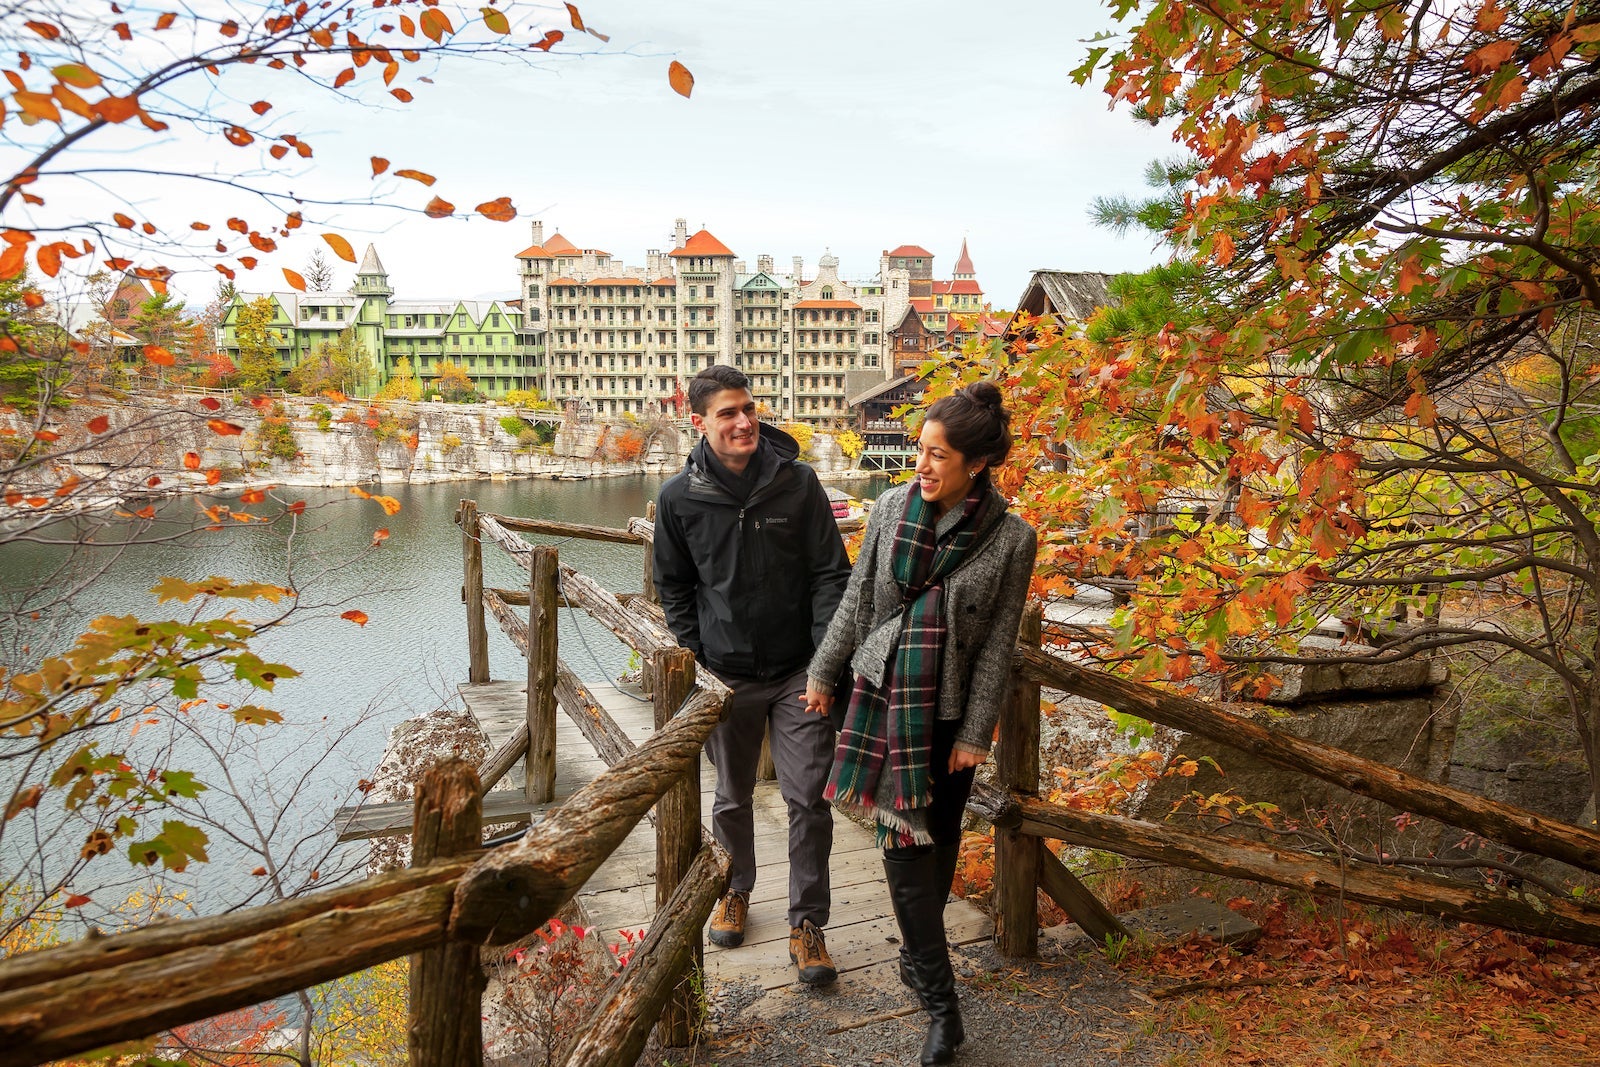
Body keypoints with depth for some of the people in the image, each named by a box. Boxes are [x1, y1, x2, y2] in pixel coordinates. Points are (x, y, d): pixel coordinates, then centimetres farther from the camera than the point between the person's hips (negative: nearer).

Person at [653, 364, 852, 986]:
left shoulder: (797, 482, -6)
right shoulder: (679, 498, -4)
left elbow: (831, 573, -3)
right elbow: (675, 589, 8)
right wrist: (699, 660, 1)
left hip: (798, 672, -1)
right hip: (727, 676, 1)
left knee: (809, 798, -1)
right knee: (732, 797, 16)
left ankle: (807, 923, 15)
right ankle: (736, 892, 41)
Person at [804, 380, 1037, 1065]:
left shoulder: (1010, 538, -8)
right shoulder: (892, 509, -2)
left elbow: (997, 645, -5)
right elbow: (856, 599, 8)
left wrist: (975, 731, -5)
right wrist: (823, 672, 12)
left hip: (949, 710, -1)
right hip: (885, 697, 2)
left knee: (939, 841, 11)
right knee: (905, 844, 0)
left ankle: (919, 950, 36)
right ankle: (941, 1006, 11)